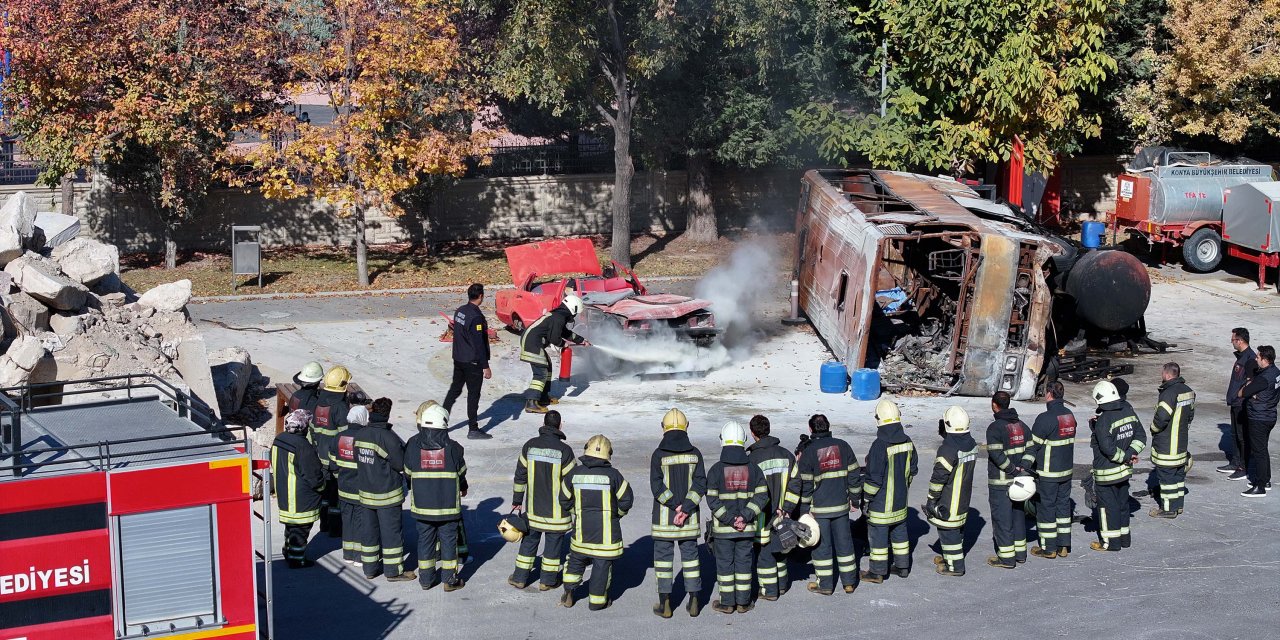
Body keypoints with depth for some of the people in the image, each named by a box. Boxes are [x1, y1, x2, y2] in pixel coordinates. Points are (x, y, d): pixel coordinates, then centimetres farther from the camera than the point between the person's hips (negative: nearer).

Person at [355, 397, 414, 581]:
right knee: (391, 530, 2)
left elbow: (358, 460, 8)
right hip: (387, 493, -7)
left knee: (370, 528, 16)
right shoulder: (387, 437, -21)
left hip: (366, 491, 7)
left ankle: (370, 568, 24)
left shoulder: (361, 435, 1)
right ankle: (393, 571, 9)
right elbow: (401, 464, -17)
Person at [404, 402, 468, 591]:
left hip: (422, 504, 2)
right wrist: (462, 488, 25)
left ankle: (426, 578, 20)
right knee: (448, 539, 8)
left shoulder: (413, 445, -6)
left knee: (425, 538, 13)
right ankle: (449, 579, 13)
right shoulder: (452, 447, -10)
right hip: (448, 504, -2)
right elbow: (461, 473, 3)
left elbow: (407, 471, 4)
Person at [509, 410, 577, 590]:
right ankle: (547, 580, 17)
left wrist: (517, 500, 15)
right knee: (554, 541, 10)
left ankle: (520, 577, 21)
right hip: (556, 511, -3)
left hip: (533, 507, 3)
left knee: (529, 540, 15)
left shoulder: (530, 446, -3)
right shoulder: (564, 450, -14)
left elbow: (520, 475, 4)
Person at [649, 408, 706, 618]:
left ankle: (665, 603, 7)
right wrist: (686, 508, -13)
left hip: (663, 517, -2)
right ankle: (694, 601, 13)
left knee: (663, 555, 6)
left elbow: (657, 486, -14)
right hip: (690, 518, 2)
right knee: (690, 554, 12)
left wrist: (675, 505, -12)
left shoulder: (658, 455, -8)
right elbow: (700, 484, -8)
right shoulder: (695, 453, 0)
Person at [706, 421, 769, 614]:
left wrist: (729, 519, -11)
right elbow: (762, 496, -5)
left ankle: (727, 603, 12)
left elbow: (712, 499, -13)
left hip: (722, 527, -2)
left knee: (725, 562, 7)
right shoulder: (753, 468, 0)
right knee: (744, 562, 11)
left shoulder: (716, 469, -9)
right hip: (747, 528, 2)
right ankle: (743, 602, 15)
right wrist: (745, 517, -10)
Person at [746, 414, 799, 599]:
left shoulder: (752, 459, -17)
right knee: (779, 548, 21)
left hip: (761, 515, -6)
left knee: (764, 551, 4)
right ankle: (782, 584, 31)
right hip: (781, 514, 6)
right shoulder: (786, 454, 2)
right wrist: (786, 508, 2)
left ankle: (770, 590, 9)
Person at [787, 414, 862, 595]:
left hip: (819, 508, -4)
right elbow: (854, 474, 6)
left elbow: (804, 484, -8)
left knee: (821, 545, 6)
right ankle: (849, 582, 20)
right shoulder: (842, 446, 0)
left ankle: (825, 584, 12)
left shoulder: (809, 452, -11)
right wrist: (855, 498, 16)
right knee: (844, 541, 13)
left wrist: (805, 508, 1)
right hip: (841, 505, 4)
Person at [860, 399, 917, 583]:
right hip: (900, 499, 7)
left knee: (878, 534, 4)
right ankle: (902, 567, 29)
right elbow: (912, 469, 11)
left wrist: (866, 497, -9)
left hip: (882, 502, -7)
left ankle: (877, 572, 12)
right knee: (900, 531, 19)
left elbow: (874, 477, -21)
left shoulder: (880, 446, -24)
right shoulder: (907, 442, -1)